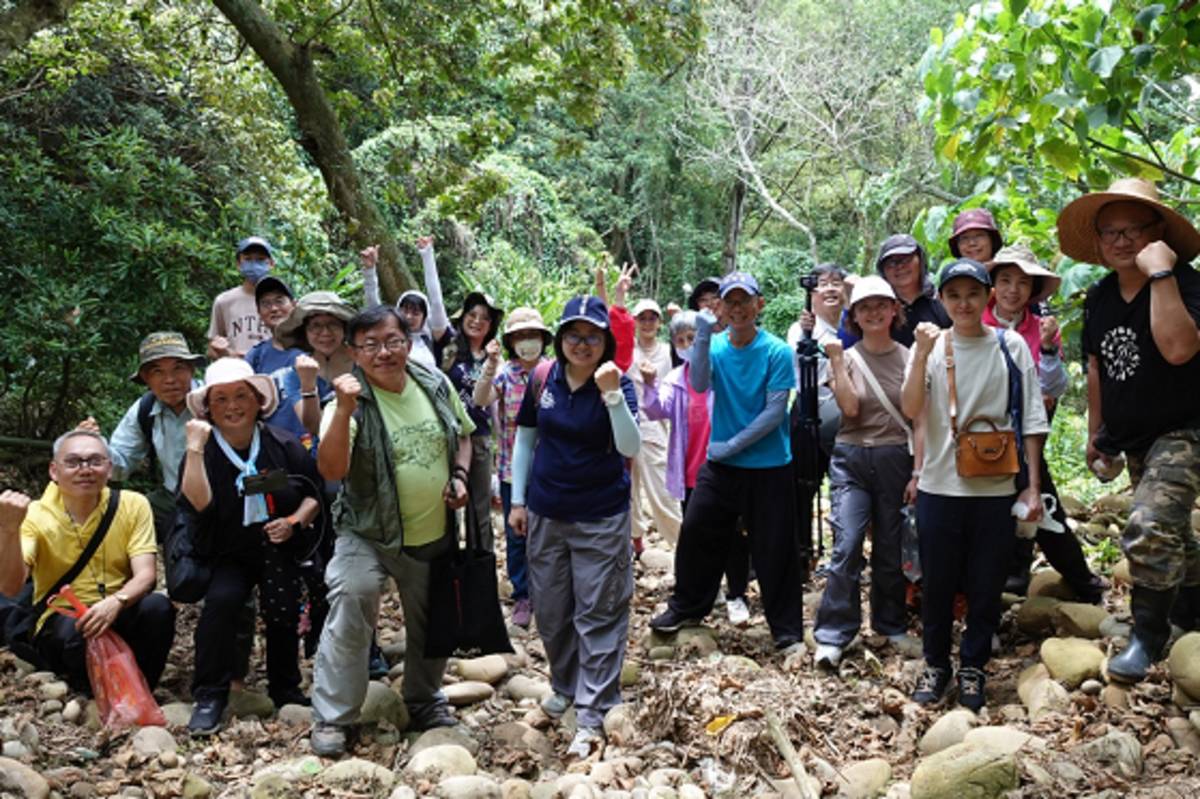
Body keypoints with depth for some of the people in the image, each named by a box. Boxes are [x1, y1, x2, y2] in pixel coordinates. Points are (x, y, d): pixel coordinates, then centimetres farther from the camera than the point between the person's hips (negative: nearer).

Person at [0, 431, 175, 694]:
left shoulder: (133, 505, -7)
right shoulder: (35, 516, -10)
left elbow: (146, 574, -15)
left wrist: (116, 602, -37)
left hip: (118, 616, 1)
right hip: (60, 624, -1)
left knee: (158, 606, -28)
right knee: (74, 631, -34)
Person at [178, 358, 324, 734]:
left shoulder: (284, 445, -1)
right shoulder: (203, 453, -5)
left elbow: (315, 493, 5)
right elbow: (197, 504, -23)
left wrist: (295, 521, -14)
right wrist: (195, 448, -26)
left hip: (281, 551, 1)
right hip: (229, 557, -1)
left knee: (282, 612, -12)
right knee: (220, 599, -26)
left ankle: (286, 690, 15)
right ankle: (209, 697, -12)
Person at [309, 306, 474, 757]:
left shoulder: (436, 386, -5)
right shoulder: (352, 402, -18)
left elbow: (462, 434, 13)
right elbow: (331, 470, -32)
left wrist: (459, 476, -4)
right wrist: (344, 411, -42)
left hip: (435, 535, 4)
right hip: (369, 536, -4)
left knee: (431, 627, 18)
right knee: (348, 620, -17)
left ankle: (425, 700, 41)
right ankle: (333, 717, 2)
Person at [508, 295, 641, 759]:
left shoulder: (618, 385, -11)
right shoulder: (544, 379, -2)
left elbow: (631, 448, -25)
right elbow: (525, 439, 8)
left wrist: (612, 395, -37)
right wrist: (517, 500, 8)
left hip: (601, 518, -4)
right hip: (545, 513, 4)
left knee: (599, 616, 1)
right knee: (550, 611, 16)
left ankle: (592, 715, 8)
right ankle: (565, 685, 38)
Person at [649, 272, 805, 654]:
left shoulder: (776, 351, -9)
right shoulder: (715, 346, 1)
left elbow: (775, 411, -13)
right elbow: (699, 385, -17)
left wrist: (733, 445, -15)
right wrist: (703, 337, -27)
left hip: (768, 468, -3)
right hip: (719, 465, 4)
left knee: (773, 551, 2)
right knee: (696, 534, 9)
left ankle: (787, 631, 16)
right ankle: (686, 607, 31)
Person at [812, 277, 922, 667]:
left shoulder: (909, 359, 3)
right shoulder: (846, 358, 3)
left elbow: (919, 422, 2)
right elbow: (850, 408, -12)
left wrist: (917, 473, -3)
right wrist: (836, 361, -14)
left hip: (895, 460, 1)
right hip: (851, 459, -1)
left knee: (890, 549, 9)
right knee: (847, 546, -11)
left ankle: (891, 625, 27)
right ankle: (832, 635, -4)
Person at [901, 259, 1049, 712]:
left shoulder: (1011, 347, 0)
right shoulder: (931, 346, 1)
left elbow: (1031, 421, 1)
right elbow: (910, 410, -12)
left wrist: (1034, 487, -2)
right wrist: (922, 354, -22)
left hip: (995, 489, 0)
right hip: (939, 487, 0)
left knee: (986, 585, 9)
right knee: (937, 584, 10)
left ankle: (973, 666, 27)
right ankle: (935, 664, 28)